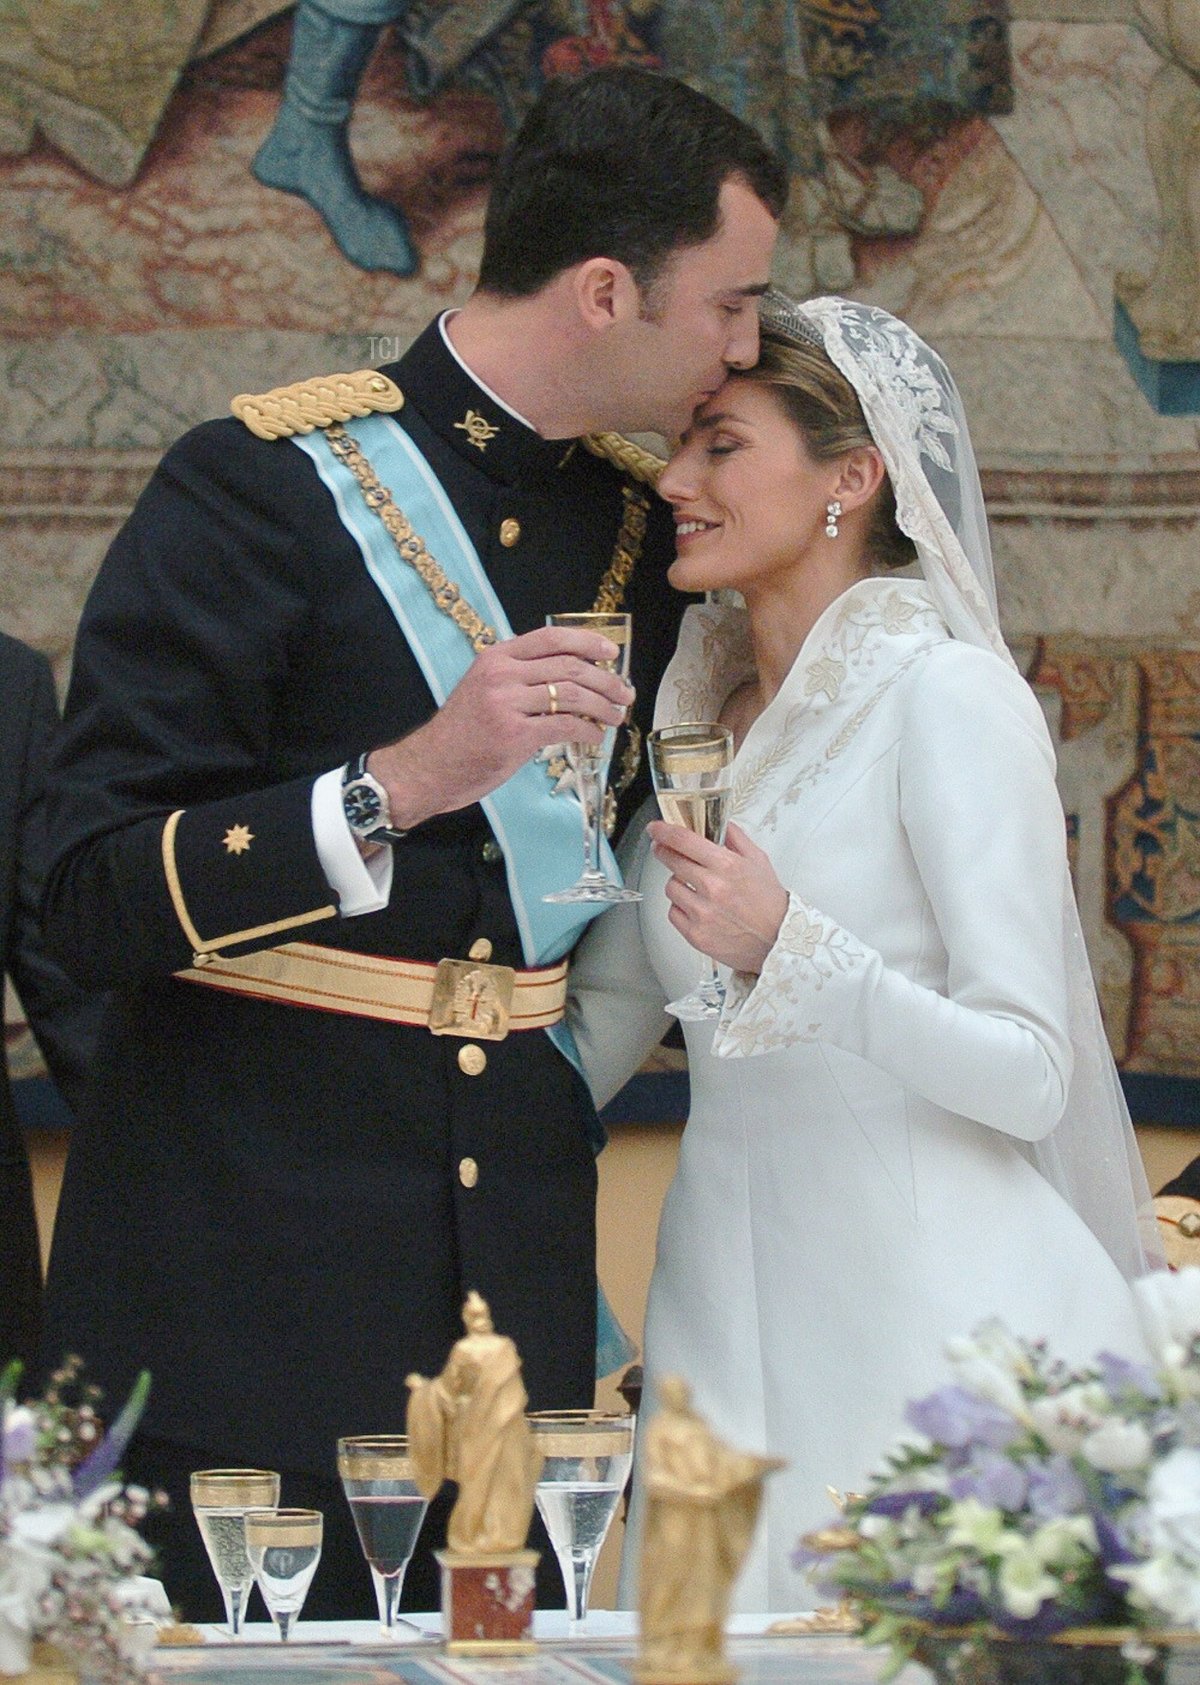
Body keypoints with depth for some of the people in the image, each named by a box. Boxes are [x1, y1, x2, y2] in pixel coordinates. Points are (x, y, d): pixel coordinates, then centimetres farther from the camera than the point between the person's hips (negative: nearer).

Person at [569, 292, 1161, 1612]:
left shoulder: (946, 695, -9)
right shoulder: (697, 709, 12)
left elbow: (1029, 1077, -15)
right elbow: (595, 1033, 18)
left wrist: (786, 950, -25)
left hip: (922, 1299, -6)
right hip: (727, 1293, 6)